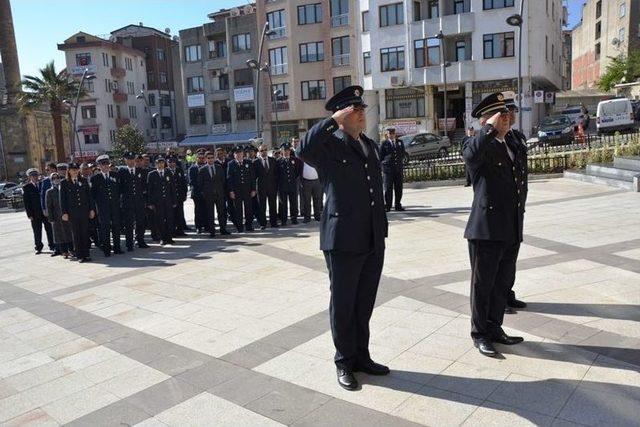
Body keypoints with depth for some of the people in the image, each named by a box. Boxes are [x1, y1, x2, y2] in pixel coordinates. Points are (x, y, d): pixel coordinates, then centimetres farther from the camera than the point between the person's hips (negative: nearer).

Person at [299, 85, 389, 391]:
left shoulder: (371, 146, 15)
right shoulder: (329, 145, -7)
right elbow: (304, 150, -30)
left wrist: (382, 228, 17)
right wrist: (332, 121, -23)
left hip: (374, 239, 7)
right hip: (343, 239, -6)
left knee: (365, 304, 17)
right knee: (343, 304, 8)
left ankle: (362, 356, 33)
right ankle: (344, 362, 24)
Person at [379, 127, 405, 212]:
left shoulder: (400, 142, 14)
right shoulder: (384, 143, 3)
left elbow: (403, 154, 21)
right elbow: (380, 156, 4)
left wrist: (400, 160, 8)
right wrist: (385, 162, -5)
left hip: (398, 168, 4)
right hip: (388, 168, -4)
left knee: (398, 188, 6)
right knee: (388, 188, -3)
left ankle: (398, 205, 14)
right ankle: (387, 206, 3)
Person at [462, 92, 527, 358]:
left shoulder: (515, 146, 15)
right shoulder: (479, 146, -7)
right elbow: (470, 155, -34)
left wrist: (519, 218, 20)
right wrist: (491, 129, -22)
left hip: (512, 231, 7)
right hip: (486, 229, -7)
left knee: (503, 283, 16)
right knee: (483, 284, 5)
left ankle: (494, 328, 32)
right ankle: (480, 334, 19)